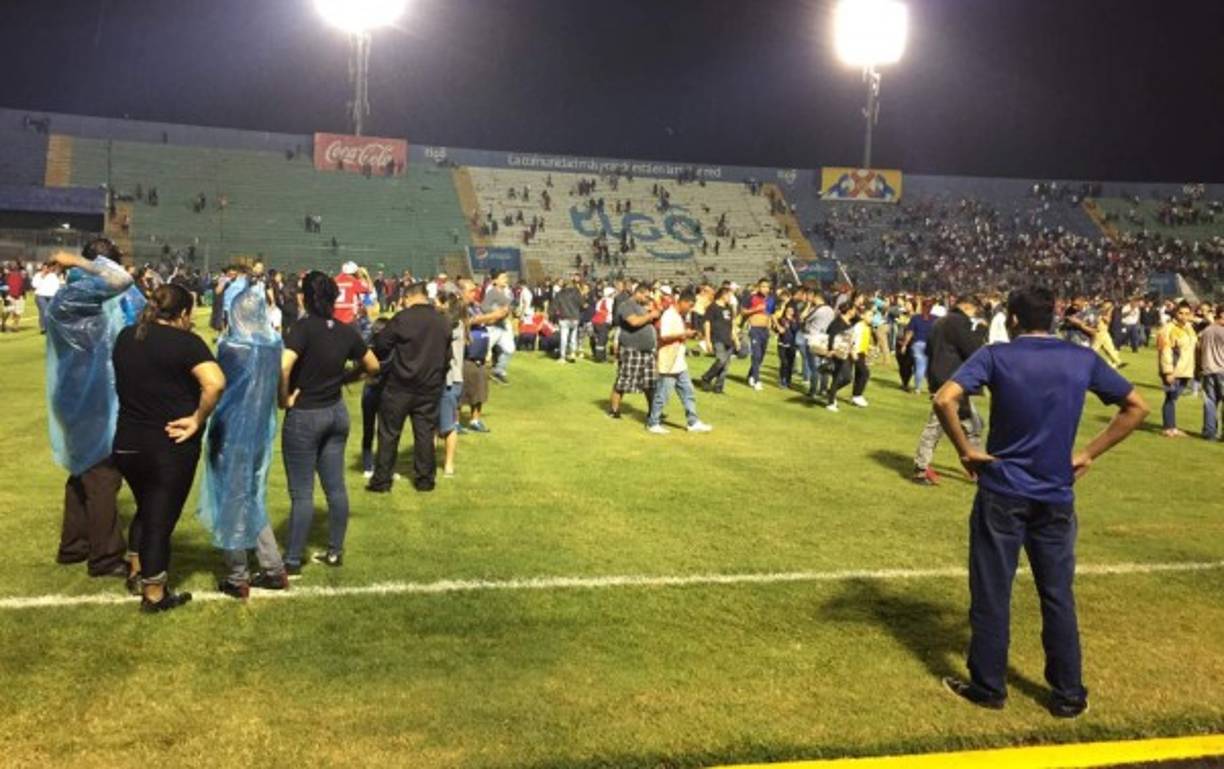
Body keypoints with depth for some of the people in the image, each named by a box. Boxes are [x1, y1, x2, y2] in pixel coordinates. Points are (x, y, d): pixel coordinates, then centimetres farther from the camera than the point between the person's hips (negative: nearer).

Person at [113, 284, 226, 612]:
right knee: (162, 516, 6)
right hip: (170, 447, -6)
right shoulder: (185, 342, -16)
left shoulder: (126, 337, 6)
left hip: (127, 443, 6)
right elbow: (215, 383, -30)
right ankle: (154, 595, 18)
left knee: (145, 508, 27)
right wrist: (198, 419, -19)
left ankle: (137, 571, 40)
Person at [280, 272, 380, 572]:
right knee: (335, 485, 13)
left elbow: (283, 366, -32)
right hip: (336, 412, 6)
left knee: (302, 492, 2)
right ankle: (335, 551, 24)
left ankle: (292, 561, 11)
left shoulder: (304, 327, -18)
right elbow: (372, 366, 11)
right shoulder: (346, 331, 0)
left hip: (304, 416, -6)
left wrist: (284, 398, -17)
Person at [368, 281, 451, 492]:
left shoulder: (402, 318, -11)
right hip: (430, 387, 4)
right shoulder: (442, 322, 6)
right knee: (425, 432, 10)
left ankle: (381, 480, 9)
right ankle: (424, 479, 13)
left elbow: (381, 346, -5)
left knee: (389, 432, 6)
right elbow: (447, 356, 12)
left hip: (401, 386, -4)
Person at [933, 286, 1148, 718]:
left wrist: (966, 450, -8)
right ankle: (1069, 695, 23)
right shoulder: (1083, 359, 3)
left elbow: (944, 400, -21)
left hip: (1002, 492, -3)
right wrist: (1089, 454, 8)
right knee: (1058, 596, 14)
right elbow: (1136, 408, 9)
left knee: (992, 594, 8)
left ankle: (988, 687, 19)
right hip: (1056, 496, 3)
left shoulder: (996, 356, -7)